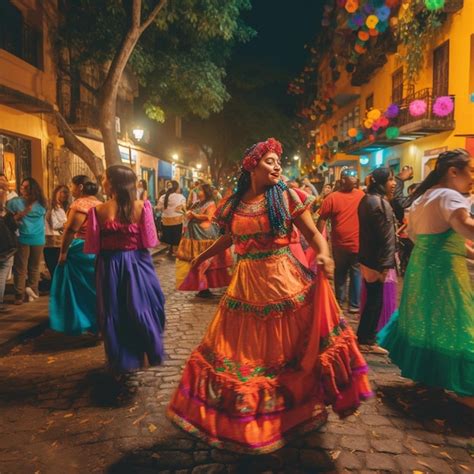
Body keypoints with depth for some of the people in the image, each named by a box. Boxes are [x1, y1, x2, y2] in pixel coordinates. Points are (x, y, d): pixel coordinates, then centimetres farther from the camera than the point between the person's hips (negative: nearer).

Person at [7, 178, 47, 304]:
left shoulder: (40, 203, 9)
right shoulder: (15, 202, 0)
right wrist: (21, 214, -16)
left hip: (38, 239, 3)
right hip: (22, 239, -3)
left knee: (34, 267, 9)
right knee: (20, 268, -4)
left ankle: (32, 290, 20)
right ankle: (19, 295, 0)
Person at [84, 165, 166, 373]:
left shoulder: (99, 210, -10)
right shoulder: (142, 207, -10)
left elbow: (93, 246, -7)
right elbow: (149, 240, -7)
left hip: (110, 266, 0)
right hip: (138, 264, 1)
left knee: (114, 313, 14)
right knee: (143, 309, 16)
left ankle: (122, 362, 25)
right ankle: (153, 354, 29)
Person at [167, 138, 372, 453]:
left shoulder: (287, 196, -3)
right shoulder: (235, 202, 5)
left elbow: (313, 233, -4)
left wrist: (324, 254, -25)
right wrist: (201, 258, 27)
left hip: (283, 282, -3)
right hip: (246, 284, 3)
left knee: (288, 349, 9)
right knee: (244, 351, 12)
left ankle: (296, 409, 33)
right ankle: (245, 412, 35)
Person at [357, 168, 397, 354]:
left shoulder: (367, 200, 11)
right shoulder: (381, 203, -19)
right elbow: (385, 237, -21)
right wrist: (385, 265, -19)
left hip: (367, 258, 10)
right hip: (378, 261, -10)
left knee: (371, 299, 19)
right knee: (378, 300, 2)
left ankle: (364, 335, 32)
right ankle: (367, 339, 12)